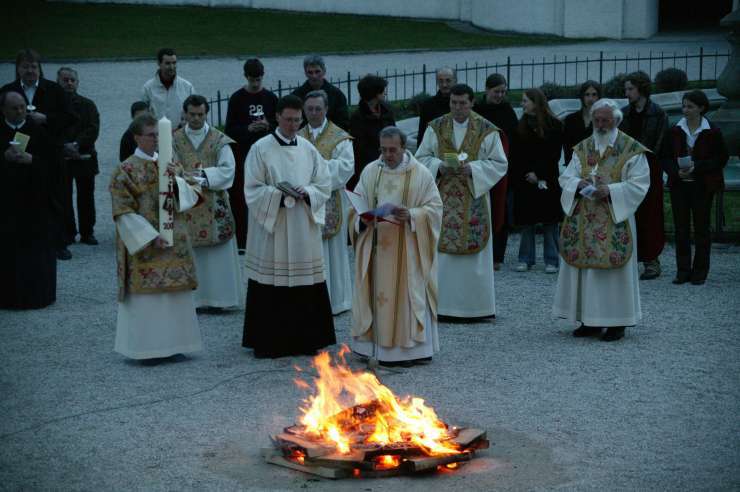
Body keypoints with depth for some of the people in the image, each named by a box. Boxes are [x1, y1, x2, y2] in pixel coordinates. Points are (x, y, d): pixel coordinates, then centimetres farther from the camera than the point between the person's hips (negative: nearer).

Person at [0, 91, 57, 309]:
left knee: (36, 248, 3)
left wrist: (31, 159, -18)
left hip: (35, 199, 0)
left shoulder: (38, 130, 1)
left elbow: (51, 161, -2)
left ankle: (36, 294, 12)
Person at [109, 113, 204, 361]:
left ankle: (172, 343, 17)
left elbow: (190, 197, 7)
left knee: (176, 292, 7)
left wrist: (177, 180, -13)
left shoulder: (171, 164, 11)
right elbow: (124, 213, -11)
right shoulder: (125, 171, -6)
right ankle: (147, 346, 3)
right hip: (146, 244, -5)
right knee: (147, 294, -4)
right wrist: (151, 237, -18)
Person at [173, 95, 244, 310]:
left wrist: (203, 175, -18)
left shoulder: (219, 140, 3)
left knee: (216, 251, 1)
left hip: (213, 205, 0)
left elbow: (227, 169, -5)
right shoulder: (175, 140, 5)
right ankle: (190, 298, 4)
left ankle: (215, 297, 8)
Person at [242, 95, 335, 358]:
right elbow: (252, 189, -5)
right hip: (270, 225, -4)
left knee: (306, 287, 4)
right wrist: (279, 194, -18)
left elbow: (324, 185, 10)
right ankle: (268, 342, 6)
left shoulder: (308, 149, 9)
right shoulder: (261, 148, -2)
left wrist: (306, 193, -9)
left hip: (304, 227, 4)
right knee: (271, 287, -3)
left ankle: (304, 339, 14)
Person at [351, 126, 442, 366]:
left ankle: (409, 348, 4)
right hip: (376, 247, 3)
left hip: (407, 250, -3)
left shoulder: (421, 174, -4)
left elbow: (434, 208, -4)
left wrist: (411, 215, -21)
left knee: (408, 295, -2)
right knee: (377, 292, 5)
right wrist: (363, 218, -13)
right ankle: (376, 345, 12)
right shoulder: (370, 172, 6)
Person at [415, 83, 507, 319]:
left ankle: (475, 306, 8)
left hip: (473, 201, -1)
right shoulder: (435, 128, 6)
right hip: (442, 200, 1)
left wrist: (472, 168, -15)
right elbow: (421, 158, 8)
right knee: (441, 253, -1)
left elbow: (499, 164, 1)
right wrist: (439, 167, -12)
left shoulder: (487, 130, 0)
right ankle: (443, 304, 5)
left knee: (473, 254, 0)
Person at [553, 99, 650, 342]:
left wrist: (611, 190, -19)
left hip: (614, 221, -5)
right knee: (584, 266, 5)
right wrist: (579, 183, -13)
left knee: (613, 269, -3)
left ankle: (616, 322, 5)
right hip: (584, 220, 5)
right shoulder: (582, 148, 11)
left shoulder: (632, 149, -4)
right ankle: (591, 321, 14)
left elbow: (639, 184, -8)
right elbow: (566, 177, 9)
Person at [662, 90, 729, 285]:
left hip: (702, 186, -3)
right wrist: (677, 171, -13)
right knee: (681, 227, 4)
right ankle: (683, 270, 11)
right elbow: (666, 157, 7)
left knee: (701, 227, 3)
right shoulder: (676, 131, 4)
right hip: (679, 185, 3)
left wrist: (697, 167, -16)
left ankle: (700, 271, 11)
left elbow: (722, 158, -4)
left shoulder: (712, 132, -5)